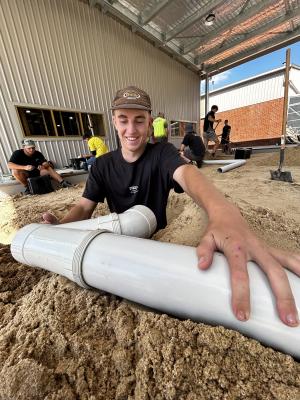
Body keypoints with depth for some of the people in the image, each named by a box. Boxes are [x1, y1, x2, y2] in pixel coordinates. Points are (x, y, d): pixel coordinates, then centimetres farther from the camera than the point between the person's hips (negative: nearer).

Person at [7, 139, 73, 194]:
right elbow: (9, 165, -28)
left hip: (36, 172, 3)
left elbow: (46, 164, -12)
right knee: (15, 171, -33)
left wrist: (43, 166, -38)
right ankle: (27, 187, -19)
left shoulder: (38, 154, -7)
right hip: (24, 173, -3)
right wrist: (24, 167, -45)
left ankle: (62, 182, -24)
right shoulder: (17, 153, -17)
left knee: (49, 168, -14)